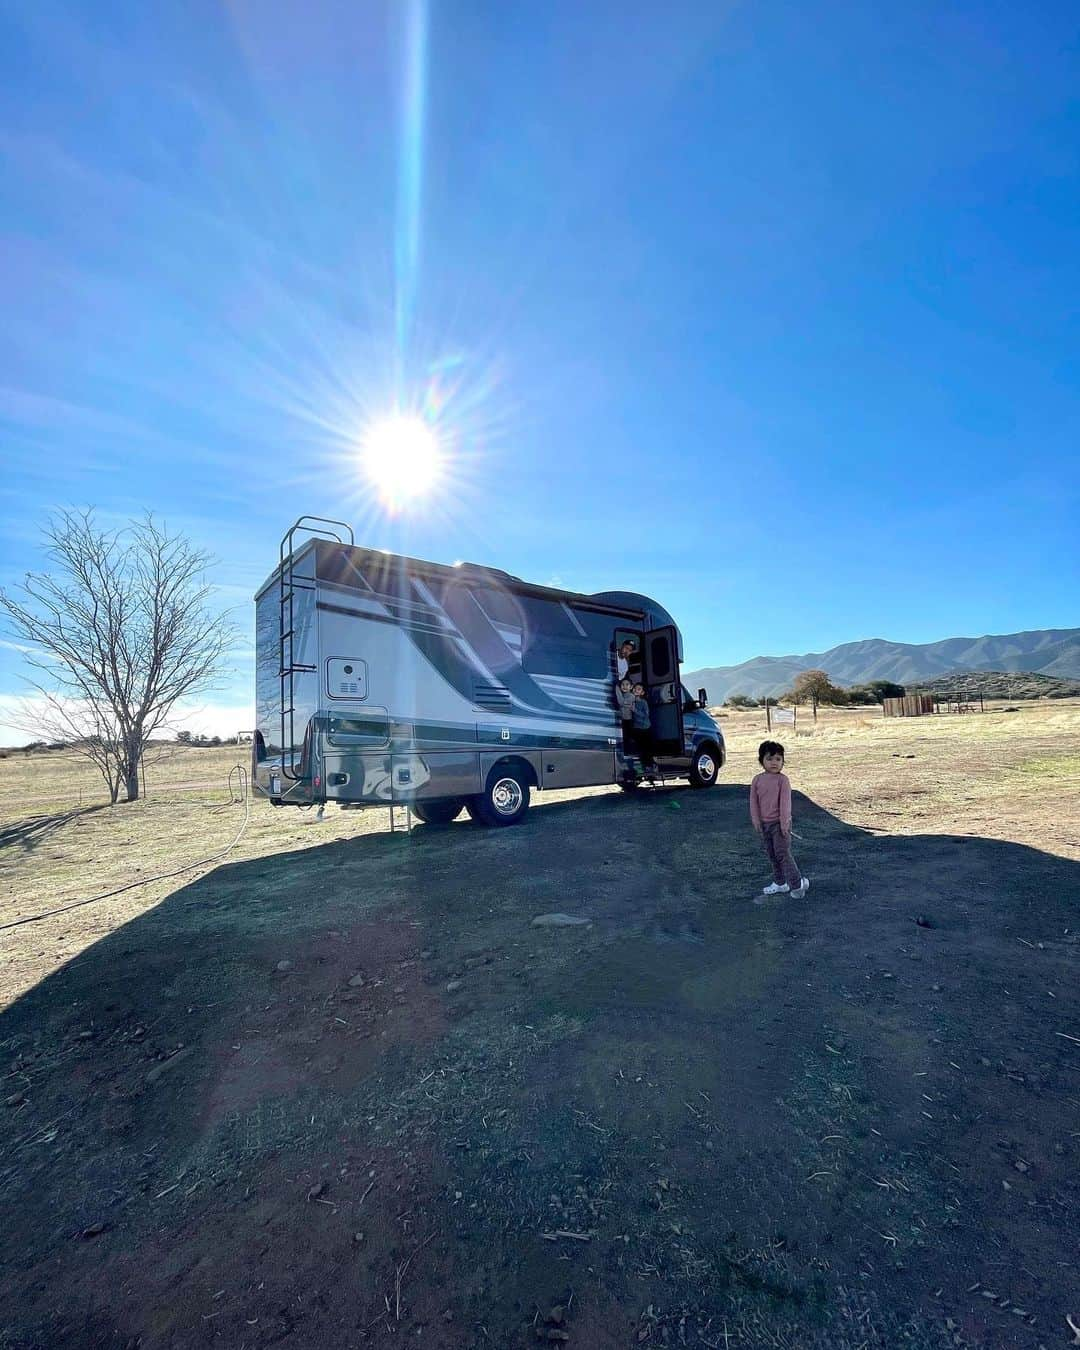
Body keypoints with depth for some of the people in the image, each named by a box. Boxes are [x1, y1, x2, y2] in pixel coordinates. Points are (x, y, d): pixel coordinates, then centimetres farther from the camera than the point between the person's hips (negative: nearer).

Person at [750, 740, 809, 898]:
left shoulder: (782, 779, -12)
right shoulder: (757, 780, 1)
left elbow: (785, 802, -13)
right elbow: (754, 802, 4)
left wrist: (784, 823, -15)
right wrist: (757, 821, -1)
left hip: (779, 823, -5)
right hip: (764, 824, 5)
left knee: (782, 854, -6)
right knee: (772, 855, 14)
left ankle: (797, 883, 7)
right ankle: (779, 883, 27)